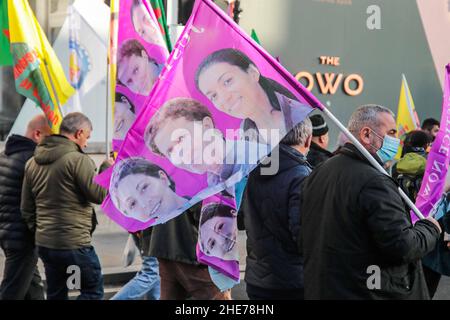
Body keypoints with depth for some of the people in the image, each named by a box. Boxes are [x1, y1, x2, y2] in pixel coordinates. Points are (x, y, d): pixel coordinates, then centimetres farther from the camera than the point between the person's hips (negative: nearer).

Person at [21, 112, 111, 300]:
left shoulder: (32, 163, 10)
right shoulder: (78, 160, -14)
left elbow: (26, 208, 12)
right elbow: (100, 195, -13)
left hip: (43, 243, 7)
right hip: (74, 244, -7)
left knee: (56, 295, 16)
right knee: (93, 290, 7)